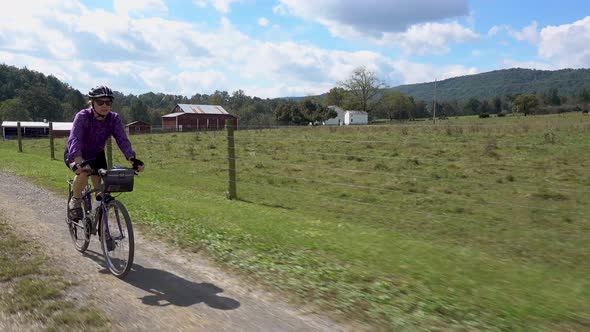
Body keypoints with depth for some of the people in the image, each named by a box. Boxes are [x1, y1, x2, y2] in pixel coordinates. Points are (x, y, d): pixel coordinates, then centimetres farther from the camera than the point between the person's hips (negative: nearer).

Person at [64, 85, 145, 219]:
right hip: (76, 155, -3)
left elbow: (123, 140, -27)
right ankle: (75, 201, -9)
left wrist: (133, 159, -45)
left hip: (97, 155, 4)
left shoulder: (114, 119, -18)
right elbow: (74, 140, -41)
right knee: (84, 172, -35)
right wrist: (79, 162, -59)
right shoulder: (82, 116, -28)